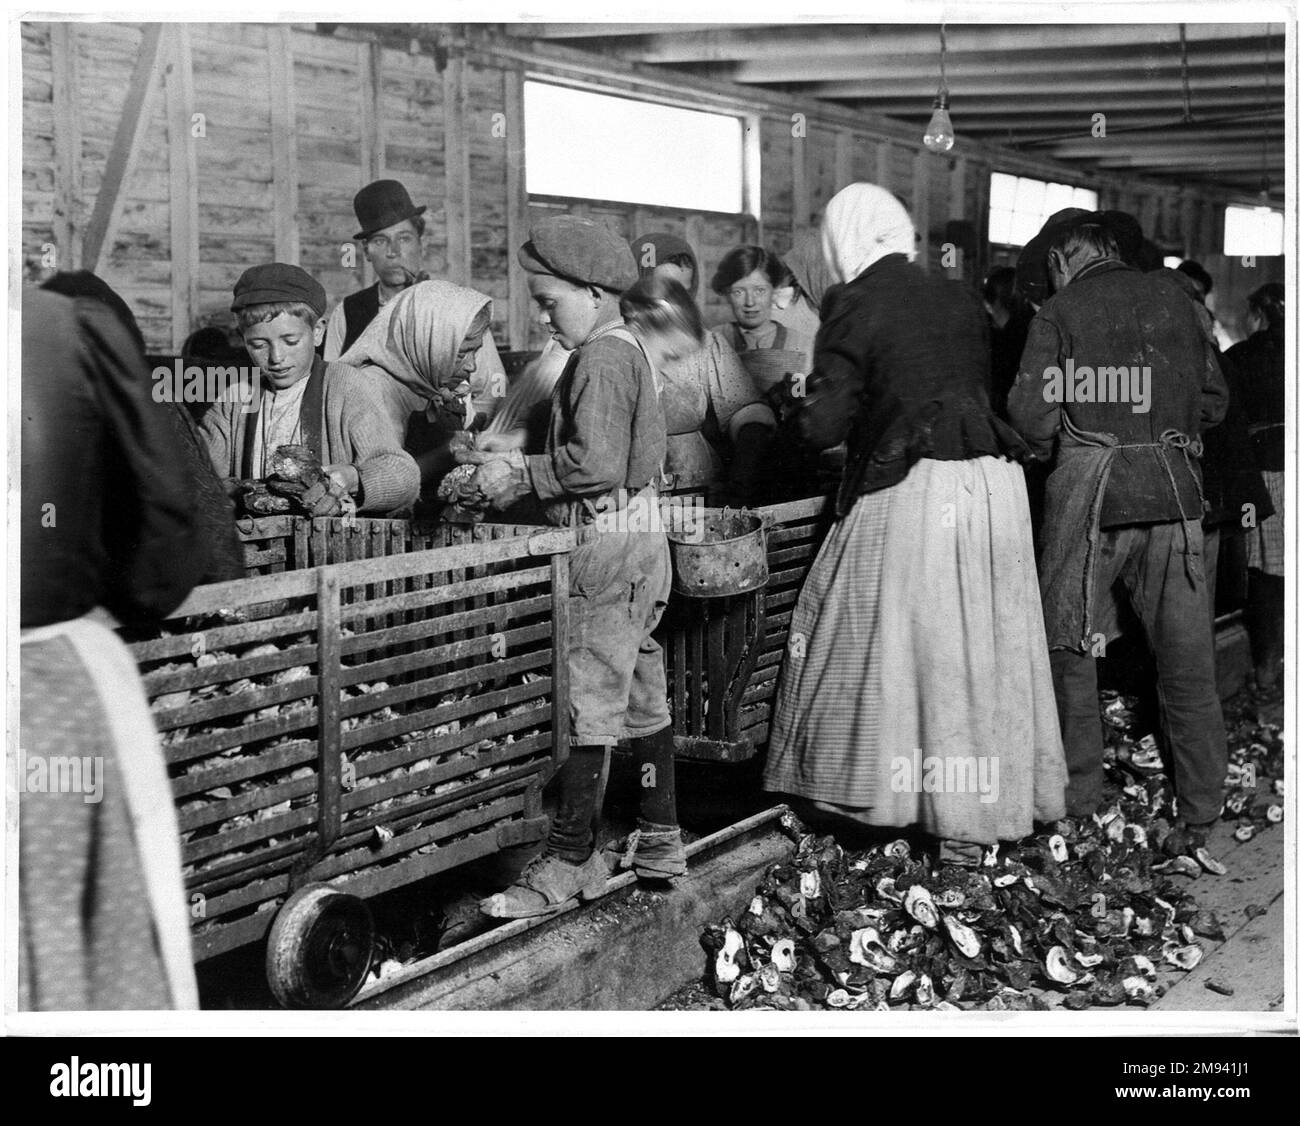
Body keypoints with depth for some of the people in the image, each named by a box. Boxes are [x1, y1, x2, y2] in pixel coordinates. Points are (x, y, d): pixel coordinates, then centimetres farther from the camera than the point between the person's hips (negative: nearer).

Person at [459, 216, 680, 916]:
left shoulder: (600, 357, -15)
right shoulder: (628, 347, 17)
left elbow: (597, 462, -25)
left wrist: (520, 475, -16)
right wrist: (512, 466, 10)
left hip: (607, 546, -11)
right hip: (637, 539, 11)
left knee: (587, 705, -7)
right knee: (641, 698, 15)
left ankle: (568, 862, -3)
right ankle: (659, 844, 23)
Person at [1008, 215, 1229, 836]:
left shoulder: (1059, 313, -2)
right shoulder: (1173, 302, 10)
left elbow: (1030, 415, -11)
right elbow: (1215, 400, 13)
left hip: (1089, 491, -3)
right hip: (1173, 489, 4)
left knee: (1070, 647, 9)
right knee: (1186, 657, 10)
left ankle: (1077, 803, 14)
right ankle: (1203, 807, 17)